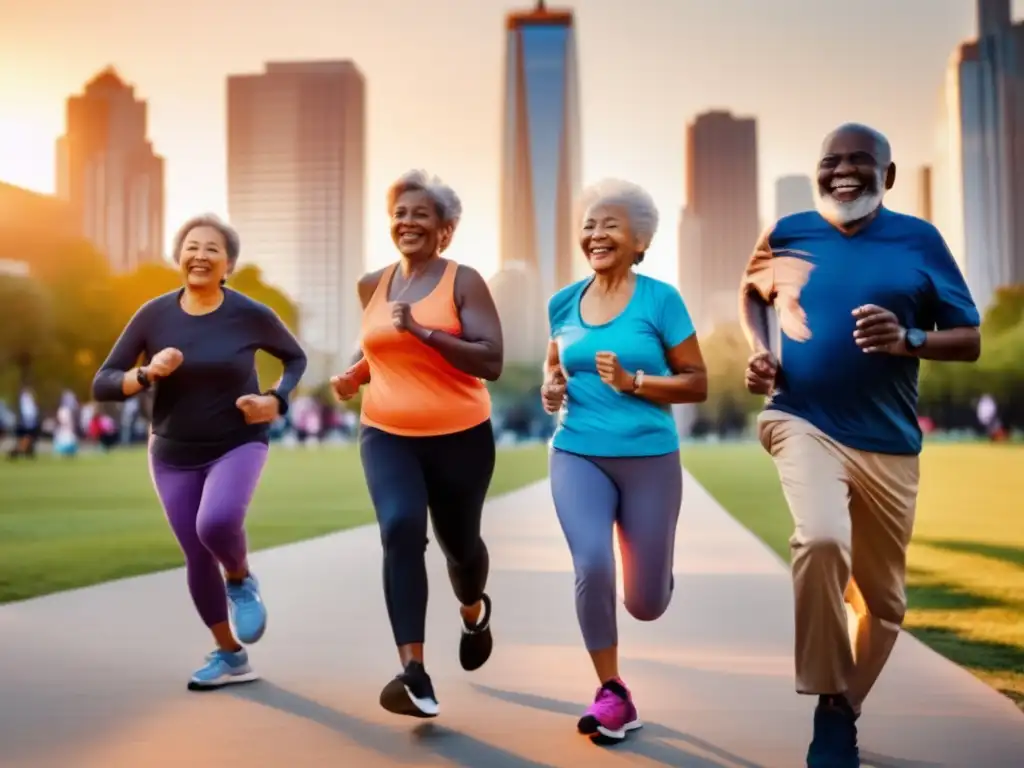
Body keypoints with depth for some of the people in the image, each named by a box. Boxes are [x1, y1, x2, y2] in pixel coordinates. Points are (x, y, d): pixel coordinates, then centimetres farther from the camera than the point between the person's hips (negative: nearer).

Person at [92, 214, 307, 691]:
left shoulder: (251, 315, -10)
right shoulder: (154, 315, -7)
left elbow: (296, 358, 8)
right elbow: (102, 386, -5)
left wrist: (277, 401, -9)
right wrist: (147, 373, -24)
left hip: (238, 445, -2)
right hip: (174, 455, 3)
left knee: (217, 523, -31)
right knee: (198, 559, 7)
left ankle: (242, 580, 5)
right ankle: (230, 656, 28)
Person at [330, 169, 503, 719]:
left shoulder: (464, 281, -8)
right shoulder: (372, 285, 8)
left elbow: (491, 363, -17)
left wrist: (422, 330, -26)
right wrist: (353, 376, 5)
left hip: (459, 438, -2)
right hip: (386, 436, 2)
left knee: (459, 544, 15)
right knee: (401, 530, -23)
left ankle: (474, 611, 51)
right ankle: (415, 674, -24)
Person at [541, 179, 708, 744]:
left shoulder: (660, 299, -6)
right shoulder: (563, 302, 5)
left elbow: (698, 383, -5)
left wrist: (633, 382, -19)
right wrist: (552, 390, -3)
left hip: (650, 459, -1)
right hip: (577, 455, 2)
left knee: (647, 604, 6)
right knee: (592, 566, -21)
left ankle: (646, 565, 46)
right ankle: (612, 694, 0)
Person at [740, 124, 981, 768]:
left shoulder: (919, 240, 1)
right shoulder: (788, 233, 4)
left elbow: (971, 341, 1)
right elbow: (751, 292, 23)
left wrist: (907, 340, -19)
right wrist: (759, 349, 4)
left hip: (889, 443, 2)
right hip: (804, 422, -2)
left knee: (884, 596, 11)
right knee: (821, 541, -30)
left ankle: (848, 709, 37)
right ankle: (829, 702, -9)